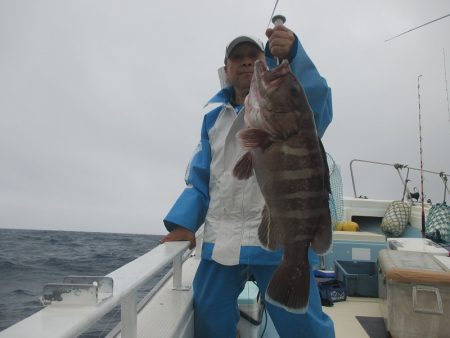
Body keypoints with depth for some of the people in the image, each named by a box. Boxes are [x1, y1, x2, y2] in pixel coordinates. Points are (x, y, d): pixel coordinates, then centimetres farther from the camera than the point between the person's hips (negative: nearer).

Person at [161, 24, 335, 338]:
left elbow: (317, 101, -22)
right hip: (221, 240, 4)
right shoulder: (214, 113, 15)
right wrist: (184, 222, 2)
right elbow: (201, 176, 16)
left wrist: (292, 55, -41)